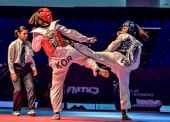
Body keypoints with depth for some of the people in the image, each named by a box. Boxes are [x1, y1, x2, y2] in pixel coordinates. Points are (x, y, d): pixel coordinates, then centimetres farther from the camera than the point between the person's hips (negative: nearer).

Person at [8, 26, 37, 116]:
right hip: (16, 68, -3)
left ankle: (31, 109, -10)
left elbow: (31, 58, 9)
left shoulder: (28, 44, -1)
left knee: (30, 87, -11)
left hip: (27, 68, 3)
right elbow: (10, 60, -6)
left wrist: (33, 67, -4)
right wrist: (12, 72, -10)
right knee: (18, 90, -3)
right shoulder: (13, 45, -9)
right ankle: (16, 110, 13)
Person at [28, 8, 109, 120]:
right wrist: (87, 39, 8)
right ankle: (96, 69, -3)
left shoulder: (37, 34, -3)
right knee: (85, 58, 28)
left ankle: (57, 113, 8)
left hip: (58, 61, -1)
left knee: (56, 86, 9)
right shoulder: (56, 26, -1)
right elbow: (71, 33, 2)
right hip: (69, 52, 1)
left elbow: (35, 49, 10)